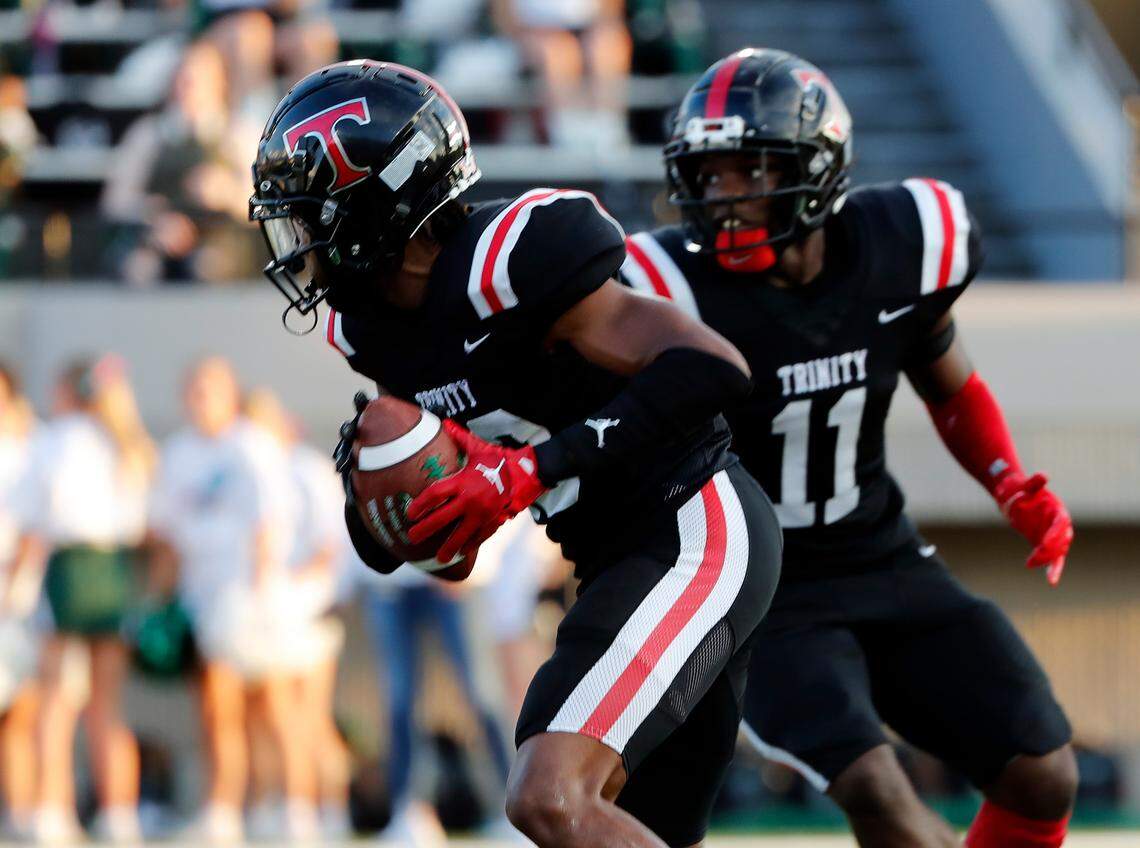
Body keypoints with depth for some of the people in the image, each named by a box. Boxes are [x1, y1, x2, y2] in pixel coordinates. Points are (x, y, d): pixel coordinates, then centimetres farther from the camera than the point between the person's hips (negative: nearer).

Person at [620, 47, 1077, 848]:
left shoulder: (900, 248, -7)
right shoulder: (674, 289, -22)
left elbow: (952, 389, 12)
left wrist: (1016, 489, -4)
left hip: (888, 566, 5)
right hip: (764, 595, -5)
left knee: (1042, 780, -2)